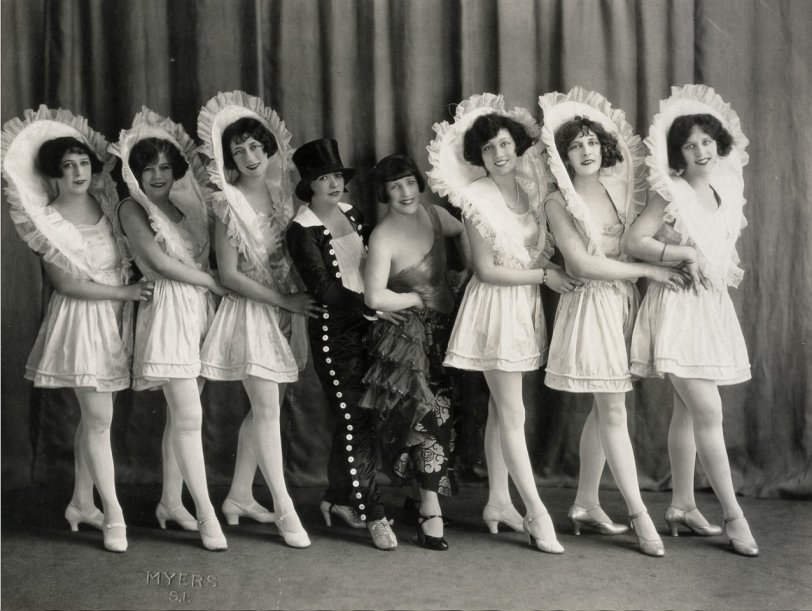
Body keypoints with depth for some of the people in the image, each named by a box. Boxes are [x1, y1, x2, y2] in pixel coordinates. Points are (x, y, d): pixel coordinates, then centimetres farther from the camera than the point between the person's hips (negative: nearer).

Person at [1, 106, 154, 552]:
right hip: (80, 320, -6)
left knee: (92, 416, 13)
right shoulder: (47, 219, -10)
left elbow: (127, 257, 20)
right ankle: (113, 516, 1)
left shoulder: (105, 204, 6)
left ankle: (82, 503, 25)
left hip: (113, 319, 6)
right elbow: (65, 283, -14)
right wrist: (126, 291, -15)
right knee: (99, 418, -5)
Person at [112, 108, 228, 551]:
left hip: (200, 311, 6)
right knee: (188, 415, -10)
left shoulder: (185, 206, 16)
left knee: (181, 415, 9)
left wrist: (211, 287, -9)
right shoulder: (132, 208, 0)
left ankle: (170, 502, 20)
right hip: (167, 310, -6)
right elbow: (159, 261, -10)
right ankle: (206, 515, -6)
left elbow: (203, 258, 12)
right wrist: (213, 282, -6)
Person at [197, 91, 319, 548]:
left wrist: (297, 298, -1)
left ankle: (240, 496, 23)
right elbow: (230, 274, -12)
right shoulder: (230, 202, -10)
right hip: (252, 310, -6)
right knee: (267, 409, -6)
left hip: (287, 308, 6)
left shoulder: (282, 192, 6)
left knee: (265, 407, 11)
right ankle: (285, 509, -1)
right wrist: (285, 300, -14)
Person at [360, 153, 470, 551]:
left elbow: (462, 231, 25)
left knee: (438, 412, 10)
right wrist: (420, 299, -14)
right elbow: (375, 298, -27)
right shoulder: (383, 238, -18)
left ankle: (428, 504, 26)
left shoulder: (433, 214, 3)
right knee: (432, 415, -9)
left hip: (441, 329, 7)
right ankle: (431, 511, -1)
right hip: (407, 335, -7)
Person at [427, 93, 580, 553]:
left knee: (502, 409, 14)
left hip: (524, 306, 7)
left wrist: (557, 270, -3)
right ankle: (538, 514, 2)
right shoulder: (477, 197, -13)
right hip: (496, 307, -7)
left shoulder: (526, 189, 6)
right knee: (513, 416, -3)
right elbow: (487, 270, -14)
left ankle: (499, 502, 24)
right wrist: (546, 276, -13)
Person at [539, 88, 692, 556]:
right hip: (591, 305, -6)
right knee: (614, 412, -4)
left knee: (604, 409, 10)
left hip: (625, 302, 6)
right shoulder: (558, 203, -7)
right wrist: (648, 270, -12)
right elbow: (583, 264, -14)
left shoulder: (616, 187, 8)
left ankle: (586, 504, 20)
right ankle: (640, 515, 1)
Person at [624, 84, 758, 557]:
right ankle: (733, 515, -4)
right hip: (677, 306, -7)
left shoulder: (725, 190, 11)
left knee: (688, 411, 12)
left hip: (711, 306, 7)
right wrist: (687, 255, -18)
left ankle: (683, 506, 20)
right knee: (709, 412, -10)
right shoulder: (671, 193, -9)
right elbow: (636, 242, -15)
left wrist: (729, 268, 7)